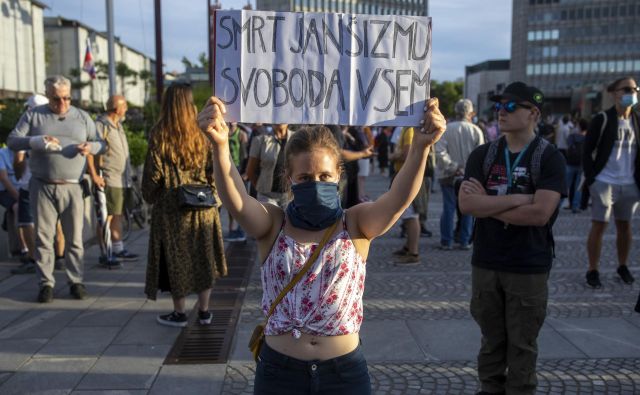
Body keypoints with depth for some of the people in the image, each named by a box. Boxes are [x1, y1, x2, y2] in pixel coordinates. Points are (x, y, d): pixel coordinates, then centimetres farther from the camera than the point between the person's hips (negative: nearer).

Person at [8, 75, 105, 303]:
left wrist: (90, 147, -11)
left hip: (72, 188, 1)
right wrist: (36, 141, -17)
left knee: (75, 237, 2)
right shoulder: (33, 115, 8)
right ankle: (46, 283, 9)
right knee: (43, 236, 2)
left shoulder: (82, 117, 11)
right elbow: (12, 141, 2)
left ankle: (76, 281, 12)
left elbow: (100, 144, 13)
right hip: (42, 187, 0)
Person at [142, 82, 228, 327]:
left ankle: (179, 313, 18)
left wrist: (149, 196, 9)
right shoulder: (202, 134, -3)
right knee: (203, 255, 12)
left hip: (171, 206, -2)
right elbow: (214, 170, -3)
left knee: (175, 257, 9)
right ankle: (204, 311, 21)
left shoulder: (159, 135, -10)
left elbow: (153, 173, -7)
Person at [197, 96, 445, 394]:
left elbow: (399, 198, -22)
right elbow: (235, 201, -23)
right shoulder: (273, 225, -5)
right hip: (279, 369, 0)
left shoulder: (356, 225, -4)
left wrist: (421, 146, -39)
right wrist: (220, 145, -41)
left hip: (344, 369, 0)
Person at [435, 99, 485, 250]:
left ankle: (446, 241, 9)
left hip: (449, 176, 0)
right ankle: (465, 241, 13)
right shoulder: (476, 131, -5)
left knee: (448, 208, 6)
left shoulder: (446, 128, -7)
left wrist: (453, 167, -9)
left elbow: (440, 152, -15)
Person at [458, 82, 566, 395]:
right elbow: (465, 204, -10)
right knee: (492, 339, 15)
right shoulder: (482, 155, 2)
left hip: (529, 267, -3)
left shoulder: (550, 158, -8)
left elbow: (540, 213, -20)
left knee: (522, 343, 10)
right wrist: (516, 198, -18)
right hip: (485, 264, 3)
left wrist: (486, 203, -12)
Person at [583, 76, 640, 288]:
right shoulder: (602, 119, -7)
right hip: (605, 182, -4)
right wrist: (590, 178, -12)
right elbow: (587, 151, -6)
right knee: (599, 226, 0)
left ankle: (623, 266, 30)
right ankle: (593, 270, 10)